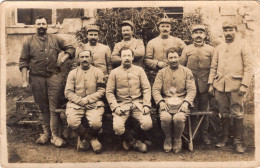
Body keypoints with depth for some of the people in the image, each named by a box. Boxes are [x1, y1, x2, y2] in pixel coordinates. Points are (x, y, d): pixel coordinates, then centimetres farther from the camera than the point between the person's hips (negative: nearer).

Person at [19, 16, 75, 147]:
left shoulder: (55, 39, 11)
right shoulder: (29, 42, 7)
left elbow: (70, 48, 19)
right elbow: (23, 61, 3)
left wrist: (63, 58, 0)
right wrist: (25, 80, -6)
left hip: (54, 77, 0)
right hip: (37, 78, 1)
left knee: (54, 108, -2)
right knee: (43, 108, 9)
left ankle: (55, 135, 3)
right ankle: (46, 133, 20)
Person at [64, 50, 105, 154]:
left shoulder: (98, 72, 10)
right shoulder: (73, 73, 12)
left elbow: (101, 91, 2)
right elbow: (68, 92, 5)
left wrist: (87, 99, -11)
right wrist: (81, 101, -10)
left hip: (94, 103, -1)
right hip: (76, 103, 1)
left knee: (96, 123, -28)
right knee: (72, 122, -28)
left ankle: (85, 137, 8)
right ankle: (92, 139, -3)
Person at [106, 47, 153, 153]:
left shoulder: (139, 70, 11)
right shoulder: (114, 72, 8)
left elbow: (146, 88, 6)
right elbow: (109, 92, 4)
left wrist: (146, 105, -7)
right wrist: (115, 107, -10)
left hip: (138, 103, 1)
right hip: (122, 104, 0)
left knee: (147, 124, -24)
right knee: (117, 127, -24)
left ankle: (129, 140, 6)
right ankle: (134, 142, 6)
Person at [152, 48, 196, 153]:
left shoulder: (187, 72, 10)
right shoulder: (162, 72, 11)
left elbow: (192, 90, 3)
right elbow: (155, 89, 4)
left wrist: (186, 103, -13)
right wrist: (161, 102, -12)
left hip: (182, 101, 0)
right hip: (166, 101, 1)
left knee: (179, 118, -30)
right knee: (165, 118, -30)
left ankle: (177, 139, 1)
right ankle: (168, 138, 0)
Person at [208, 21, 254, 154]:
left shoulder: (243, 46, 3)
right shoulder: (219, 48, 16)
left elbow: (249, 67, -3)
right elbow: (213, 67, 17)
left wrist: (244, 85, -12)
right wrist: (211, 84, 8)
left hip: (236, 85, -4)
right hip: (220, 85, 4)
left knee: (237, 114, -2)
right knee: (224, 114, 9)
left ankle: (238, 141, 8)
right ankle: (225, 138, 20)